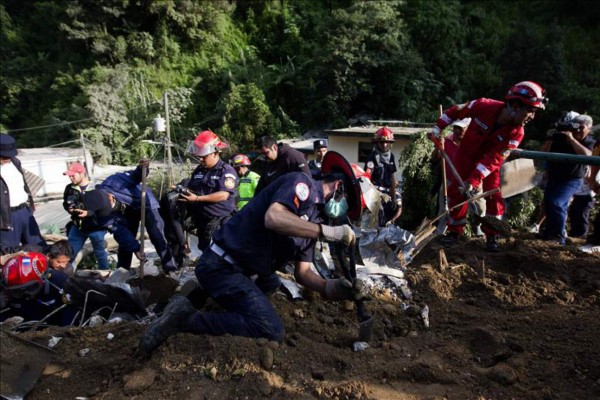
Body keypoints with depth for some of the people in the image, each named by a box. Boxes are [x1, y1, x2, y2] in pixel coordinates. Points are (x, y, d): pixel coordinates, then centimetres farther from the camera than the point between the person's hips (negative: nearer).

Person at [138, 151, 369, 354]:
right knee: (271, 331, -19)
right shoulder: (302, 183, -11)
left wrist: (333, 289, -7)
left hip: (240, 268, 10)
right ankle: (185, 318, -11)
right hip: (222, 265, -10)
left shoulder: (313, 221, 15)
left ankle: (206, 292, 23)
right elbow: (272, 218, -31)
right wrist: (329, 232, -26)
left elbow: (302, 272, 11)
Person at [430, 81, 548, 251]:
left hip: (490, 161, 1)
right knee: (457, 191, -2)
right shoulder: (484, 106, -30)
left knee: (494, 196, -7)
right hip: (467, 155, -1)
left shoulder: (517, 132, -26)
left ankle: (492, 236, 8)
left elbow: (494, 159, -30)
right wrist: (438, 128, -11)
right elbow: (456, 110, -13)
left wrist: (473, 181, -35)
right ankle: (454, 231, 13)